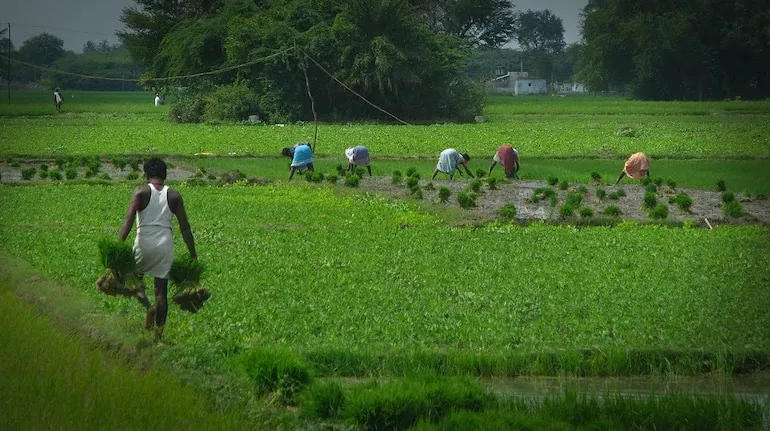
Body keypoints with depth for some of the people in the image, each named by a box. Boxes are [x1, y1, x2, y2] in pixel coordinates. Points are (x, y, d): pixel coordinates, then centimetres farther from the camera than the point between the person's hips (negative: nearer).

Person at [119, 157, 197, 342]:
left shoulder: (141, 192, -1)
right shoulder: (174, 196, 6)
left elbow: (129, 219, -13)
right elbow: (185, 226, 6)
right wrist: (193, 253, 11)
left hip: (144, 243, -2)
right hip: (165, 244, 2)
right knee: (161, 289, 8)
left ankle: (148, 306, -9)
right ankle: (159, 333, 4)